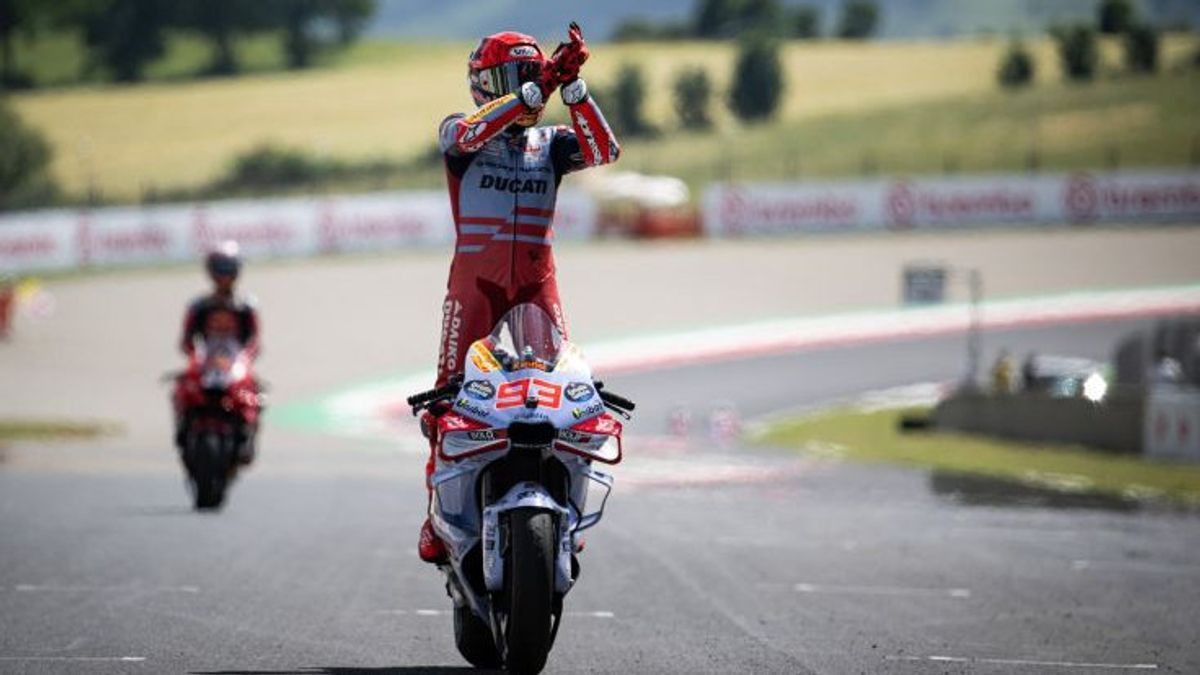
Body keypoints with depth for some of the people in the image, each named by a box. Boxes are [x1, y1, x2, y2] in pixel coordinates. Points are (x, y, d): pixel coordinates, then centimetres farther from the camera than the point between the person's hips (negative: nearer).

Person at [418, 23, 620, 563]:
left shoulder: (550, 144, 14)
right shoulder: (458, 133, 4)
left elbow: (603, 150, -5)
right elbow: (468, 135, -21)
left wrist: (573, 86, -16)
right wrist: (534, 91, -29)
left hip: (538, 281, 3)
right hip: (475, 280, -3)